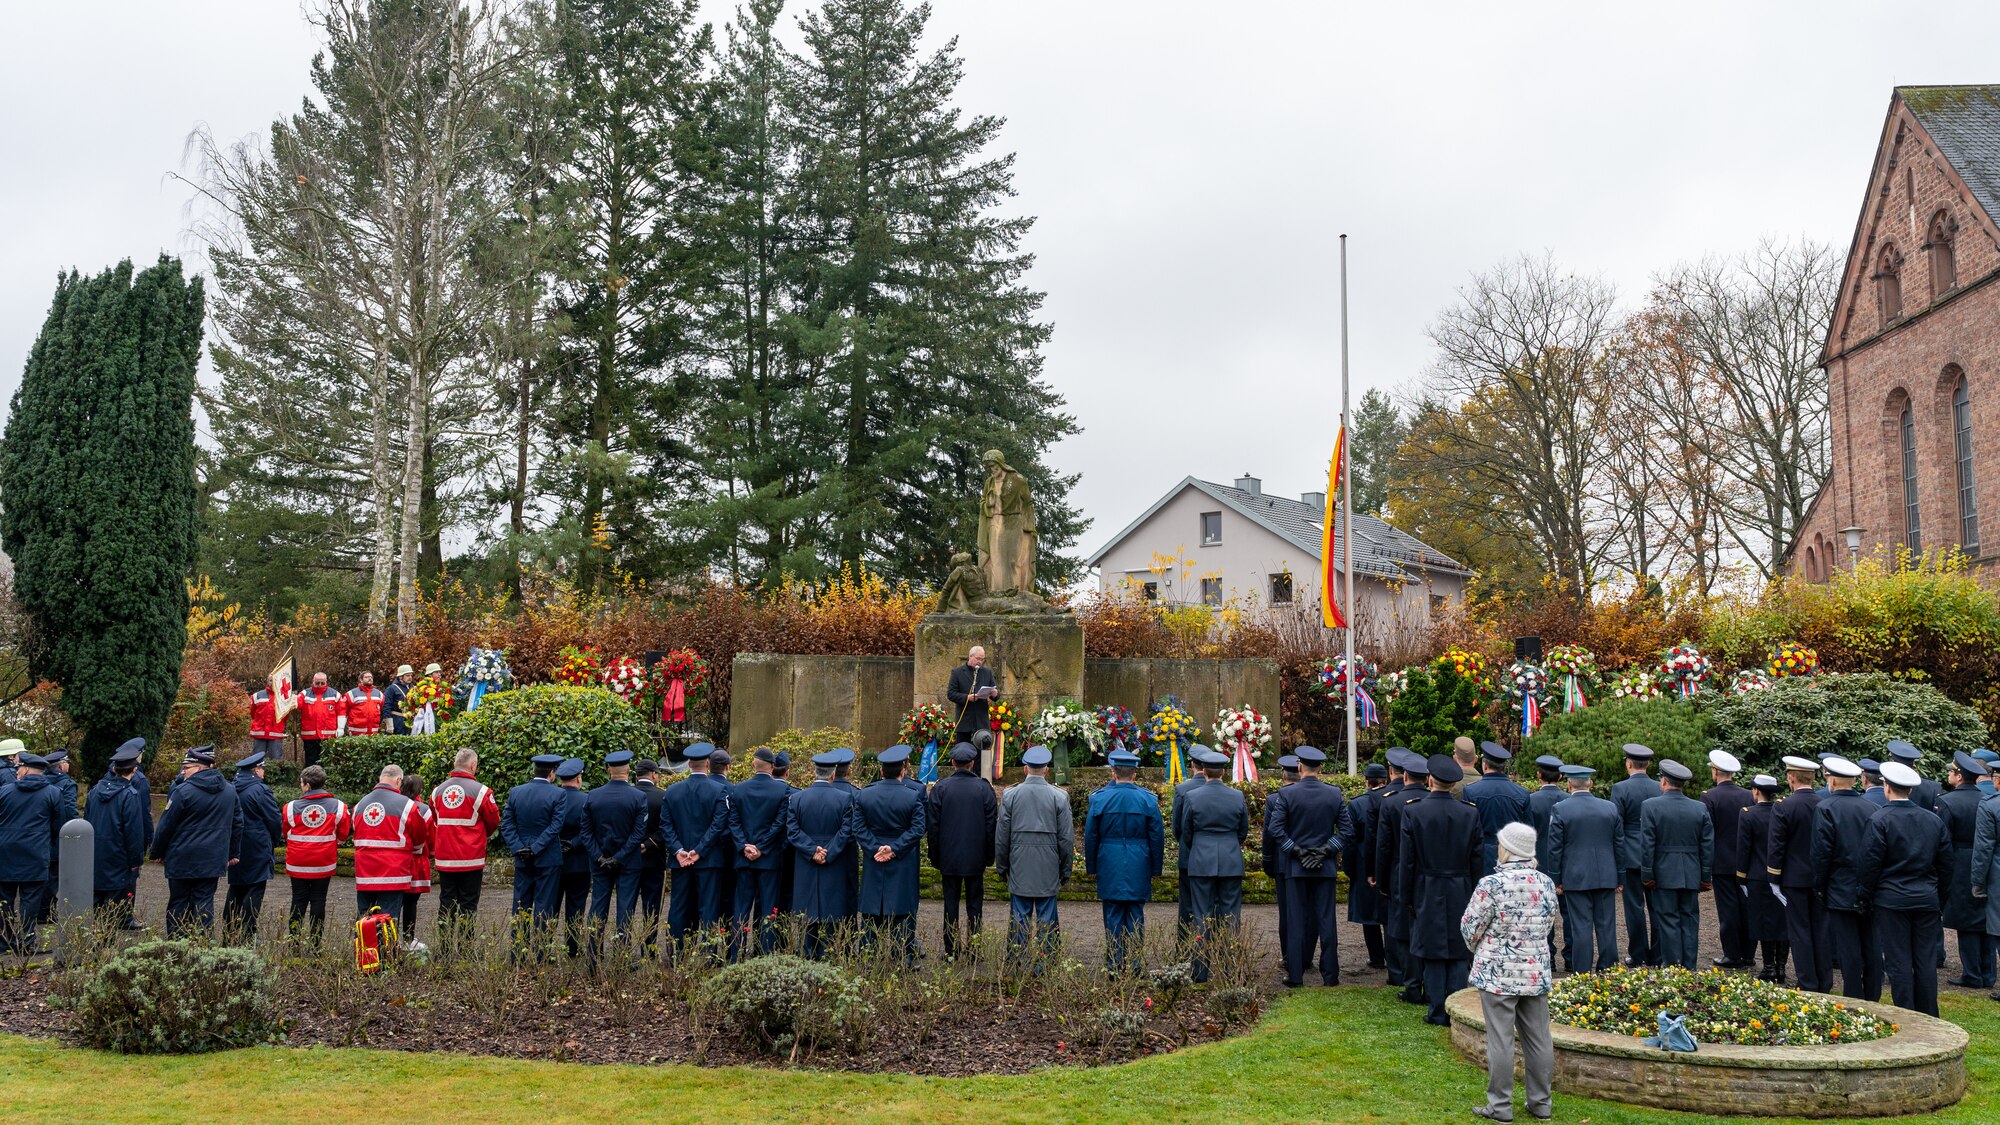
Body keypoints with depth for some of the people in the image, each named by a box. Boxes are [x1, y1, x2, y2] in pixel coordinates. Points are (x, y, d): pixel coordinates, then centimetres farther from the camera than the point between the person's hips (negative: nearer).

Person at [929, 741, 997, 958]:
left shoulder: (940, 787, -5)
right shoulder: (984, 788, -4)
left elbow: (933, 824, -2)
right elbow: (991, 824, -1)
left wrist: (934, 857, 7)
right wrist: (989, 857, 8)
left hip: (949, 857, 0)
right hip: (975, 857, 0)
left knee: (951, 902, 6)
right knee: (974, 903, 8)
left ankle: (951, 950, 8)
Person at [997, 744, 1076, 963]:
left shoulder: (1010, 795, -1)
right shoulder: (1059, 797, -3)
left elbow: (1001, 836, 3)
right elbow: (1066, 838, 0)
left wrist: (1002, 866, 14)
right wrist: (1066, 870, 10)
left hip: (1019, 869, 1)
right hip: (1048, 870, -1)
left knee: (1019, 916, 6)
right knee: (1046, 918, 5)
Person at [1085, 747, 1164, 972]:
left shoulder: (1099, 798, -3)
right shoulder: (1148, 799, -2)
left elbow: (1091, 836, 2)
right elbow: (1157, 837, 3)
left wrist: (1091, 867, 12)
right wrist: (1156, 869, 12)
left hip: (1109, 864, 0)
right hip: (1138, 866, 1)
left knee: (1113, 914, 5)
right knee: (1136, 914, 7)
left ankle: (1114, 964, 7)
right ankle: (1133, 963, 9)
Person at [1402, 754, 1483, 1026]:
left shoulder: (1413, 812, -9)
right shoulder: (1470, 813, -4)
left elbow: (1407, 860, -5)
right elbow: (1477, 858, 1)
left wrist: (1408, 896, 4)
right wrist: (1473, 894, 10)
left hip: (1428, 892, -1)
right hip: (1460, 894, 1)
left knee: (1433, 953, 5)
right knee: (1459, 951, 8)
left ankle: (1437, 1012, 9)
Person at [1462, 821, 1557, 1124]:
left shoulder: (1492, 884, -16)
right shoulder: (1545, 883, 1)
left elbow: (1470, 927, -9)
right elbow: (1549, 925, 12)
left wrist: (1477, 947, 12)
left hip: (1498, 974, -5)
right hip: (1537, 972, 5)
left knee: (1500, 1040, 1)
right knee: (1539, 1039, 13)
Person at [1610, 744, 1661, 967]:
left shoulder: (1620, 789, -11)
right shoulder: (1660, 788, 0)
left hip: (1630, 856, -4)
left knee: (1635, 907, 2)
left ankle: (1638, 956, 6)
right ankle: (1657, 955, 15)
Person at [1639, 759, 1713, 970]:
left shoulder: (1651, 806, -9)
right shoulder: (1700, 808, 3)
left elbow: (1647, 844, -10)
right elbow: (1708, 846, 5)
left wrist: (1647, 875, -3)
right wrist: (1705, 877, 12)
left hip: (1664, 875, -3)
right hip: (1691, 875, 3)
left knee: (1668, 921, 1)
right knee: (1689, 920, 9)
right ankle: (1689, 968, 12)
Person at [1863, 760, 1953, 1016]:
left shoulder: (1880, 820, -11)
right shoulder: (1934, 820, 6)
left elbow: (1871, 863, -11)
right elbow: (1946, 863, 10)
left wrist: (1866, 896, 0)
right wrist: (1939, 897, 19)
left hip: (1891, 899, -5)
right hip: (1927, 900, 5)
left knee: (1898, 962, 0)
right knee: (1926, 961, 10)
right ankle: (1929, 1018, 15)